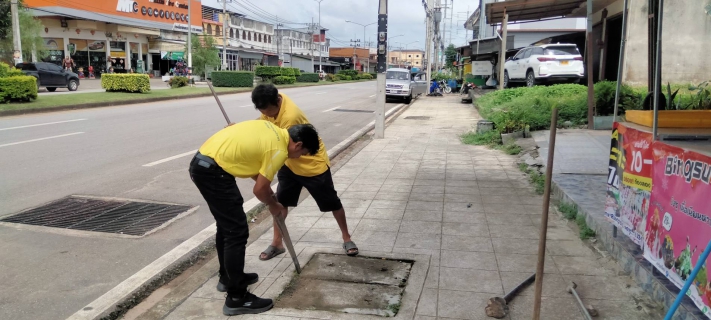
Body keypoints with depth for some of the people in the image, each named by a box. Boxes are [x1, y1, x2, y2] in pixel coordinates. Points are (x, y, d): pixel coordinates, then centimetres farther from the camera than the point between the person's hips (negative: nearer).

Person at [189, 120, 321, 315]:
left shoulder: (271, 130, 14)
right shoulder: (278, 150, -12)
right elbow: (259, 190, -7)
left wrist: (267, 189, 24)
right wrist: (274, 206, 13)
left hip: (201, 163, 10)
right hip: (212, 171, -10)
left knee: (226, 226, 22)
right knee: (237, 232, -5)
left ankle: (227, 277, 37)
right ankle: (236, 298, 1)